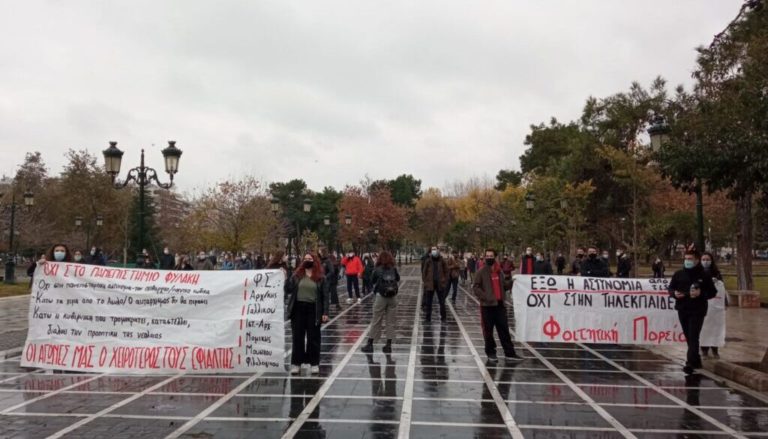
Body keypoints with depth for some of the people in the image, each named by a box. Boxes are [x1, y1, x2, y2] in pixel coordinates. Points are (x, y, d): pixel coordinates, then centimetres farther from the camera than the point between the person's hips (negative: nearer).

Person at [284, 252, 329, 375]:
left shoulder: (320, 277, 2)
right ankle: (296, 363, 12)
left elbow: (325, 296, 0)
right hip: (298, 308, 2)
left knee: (313, 338, 5)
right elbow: (287, 290, 1)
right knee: (297, 337, 5)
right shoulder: (296, 275, 8)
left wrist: (325, 312, -8)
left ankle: (314, 364, 13)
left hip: (313, 310, -2)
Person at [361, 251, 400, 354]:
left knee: (376, 321, 4)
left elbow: (374, 285, 3)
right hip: (393, 297, 2)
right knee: (391, 321, 7)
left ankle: (370, 344, 8)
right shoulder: (394, 270, 2)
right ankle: (388, 345, 8)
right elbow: (398, 283, 7)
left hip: (380, 297, -2)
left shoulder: (377, 271, -2)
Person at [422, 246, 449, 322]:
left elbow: (446, 271, 5)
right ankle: (428, 317, 14)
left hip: (440, 284, 0)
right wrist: (424, 281, -3)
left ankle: (443, 316, 20)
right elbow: (424, 272, 4)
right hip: (430, 284, 0)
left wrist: (445, 282, -1)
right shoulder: (428, 261, -1)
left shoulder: (442, 261, 0)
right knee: (428, 302, 5)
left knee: (442, 302, 8)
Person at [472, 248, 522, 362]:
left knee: (504, 329, 7)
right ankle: (491, 353, 15)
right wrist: (486, 297, -19)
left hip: (500, 304, 5)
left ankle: (509, 352, 12)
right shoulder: (481, 271, -5)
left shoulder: (499, 271, 11)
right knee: (488, 331, 3)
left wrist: (511, 282, -1)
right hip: (487, 305, -4)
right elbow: (475, 287, -8)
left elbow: (504, 285, 19)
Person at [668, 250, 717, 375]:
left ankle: (690, 364, -14)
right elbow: (670, 288, 14)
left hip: (697, 311, -4)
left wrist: (701, 293, -18)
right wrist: (674, 293, -9)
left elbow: (713, 292, 0)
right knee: (689, 337, 12)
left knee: (693, 337, -10)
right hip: (682, 310, 4)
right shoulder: (678, 274, 6)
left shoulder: (703, 275, -3)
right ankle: (696, 360, 27)